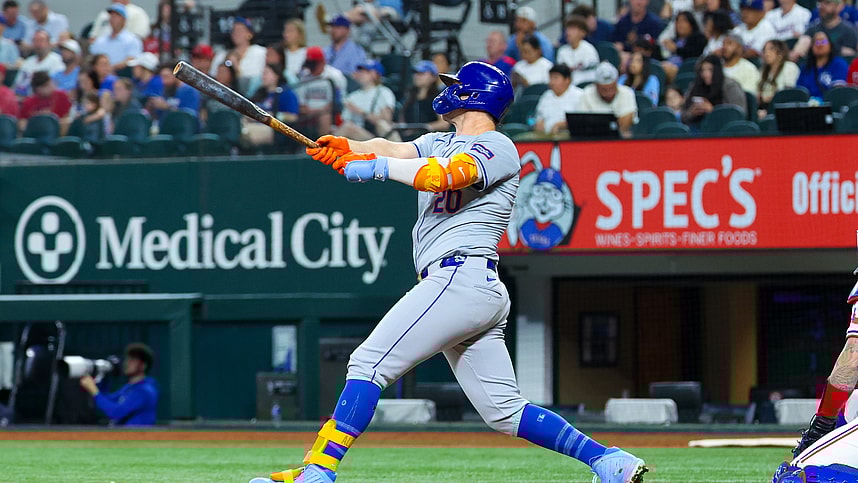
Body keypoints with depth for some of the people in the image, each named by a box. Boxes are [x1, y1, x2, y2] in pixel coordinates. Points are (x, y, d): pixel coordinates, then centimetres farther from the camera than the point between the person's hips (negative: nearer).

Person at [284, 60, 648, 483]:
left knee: (369, 364, -14)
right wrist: (348, 148, -12)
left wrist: (374, 165, -19)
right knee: (504, 411, 6)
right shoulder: (441, 143, 26)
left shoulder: (496, 147, -3)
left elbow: (441, 176, -22)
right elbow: (392, 150, 8)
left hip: (463, 278, -10)